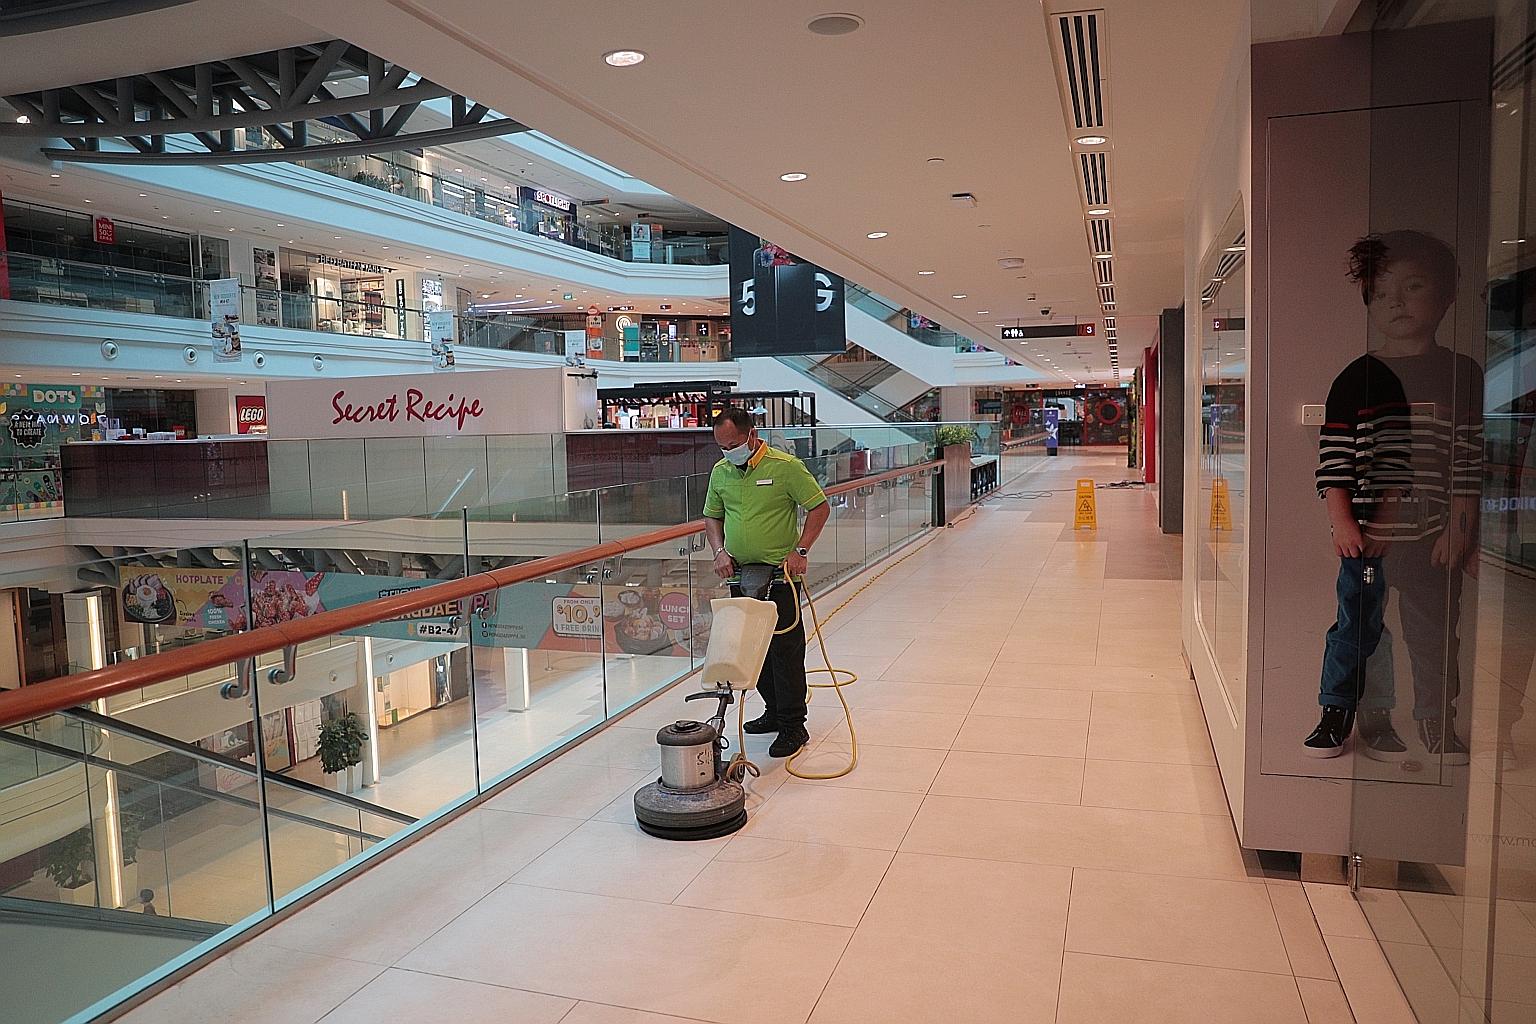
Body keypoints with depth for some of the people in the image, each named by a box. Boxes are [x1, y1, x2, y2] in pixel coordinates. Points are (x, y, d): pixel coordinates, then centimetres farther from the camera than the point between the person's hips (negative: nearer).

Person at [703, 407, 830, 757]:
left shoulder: (786, 466, -10)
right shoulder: (720, 471, 7)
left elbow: (820, 507, -7)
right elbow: (712, 517, 16)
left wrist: (800, 550, -14)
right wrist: (720, 551, 0)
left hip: (780, 575, -6)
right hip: (740, 575, 6)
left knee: (786, 650, -3)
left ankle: (793, 726, 5)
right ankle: (774, 711, 29)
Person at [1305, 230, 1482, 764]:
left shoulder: (1463, 377, 3)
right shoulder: (1356, 379, 1)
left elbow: (1470, 461, 2)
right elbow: (1335, 457, -2)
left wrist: (1460, 527, -3)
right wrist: (1341, 520, -10)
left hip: (1436, 535, 1)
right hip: (1368, 533, 0)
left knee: (1434, 630, 9)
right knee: (1357, 625, 7)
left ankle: (1438, 725, 25)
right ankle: (1338, 712, 20)